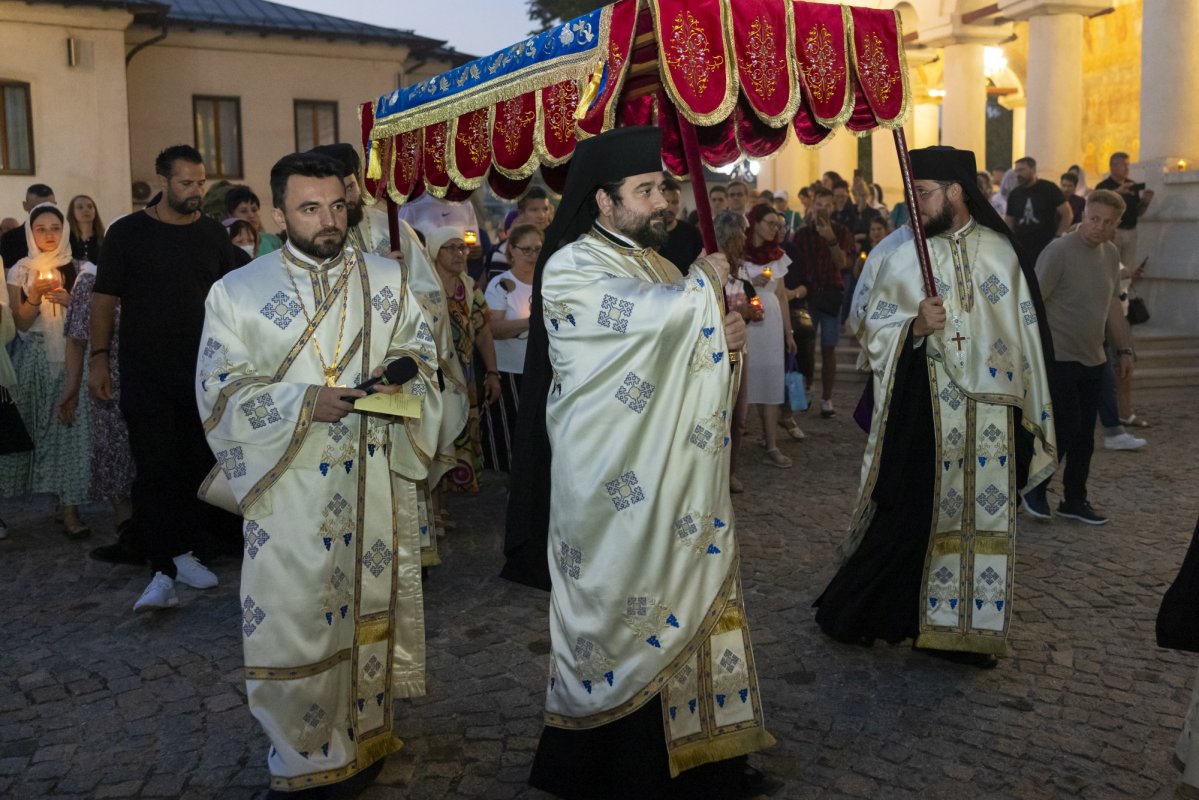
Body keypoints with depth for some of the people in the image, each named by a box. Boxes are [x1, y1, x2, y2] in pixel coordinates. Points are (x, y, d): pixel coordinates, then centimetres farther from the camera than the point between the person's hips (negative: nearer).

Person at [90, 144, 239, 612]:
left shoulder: (214, 235, 8)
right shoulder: (127, 233, 0)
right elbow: (105, 298, 2)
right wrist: (98, 357, -4)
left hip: (204, 372, 3)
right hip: (145, 374, -3)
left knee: (197, 464, 7)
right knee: (155, 469, -6)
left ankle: (184, 552, 22)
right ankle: (163, 571, -4)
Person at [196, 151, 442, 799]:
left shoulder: (387, 279, 7)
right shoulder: (238, 291, 0)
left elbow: (421, 345, 15)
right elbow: (221, 391, -3)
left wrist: (400, 367, -9)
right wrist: (303, 401, -17)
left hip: (374, 480, 2)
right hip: (290, 484, -2)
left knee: (369, 602, 11)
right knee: (292, 616, 2)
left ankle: (364, 734, 30)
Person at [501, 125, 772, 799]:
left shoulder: (654, 264, 14)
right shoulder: (570, 269, -12)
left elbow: (684, 353, 19)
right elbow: (660, 311, -27)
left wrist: (724, 337, -4)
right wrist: (707, 283, -6)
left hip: (674, 479, 8)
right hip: (617, 487, -8)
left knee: (682, 605, 13)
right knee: (625, 617, 1)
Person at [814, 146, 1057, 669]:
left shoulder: (1001, 252, 4)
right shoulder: (902, 254, -2)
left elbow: (1024, 332, 9)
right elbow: (874, 331, -1)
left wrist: (1029, 407, 8)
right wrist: (916, 325, -21)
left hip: (990, 411, 3)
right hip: (924, 410, -3)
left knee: (981, 514, 8)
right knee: (912, 517, 2)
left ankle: (964, 627, 21)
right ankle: (856, 608, 20)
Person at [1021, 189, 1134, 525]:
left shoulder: (1111, 254, 9)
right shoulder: (1059, 251, -14)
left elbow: (1113, 305, 18)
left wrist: (1124, 349, 17)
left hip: (1093, 359, 7)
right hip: (1059, 358, -7)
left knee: (1084, 436, 10)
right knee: (1064, 429, -7)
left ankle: (1074, 500, 22)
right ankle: (1034, 489, 14)